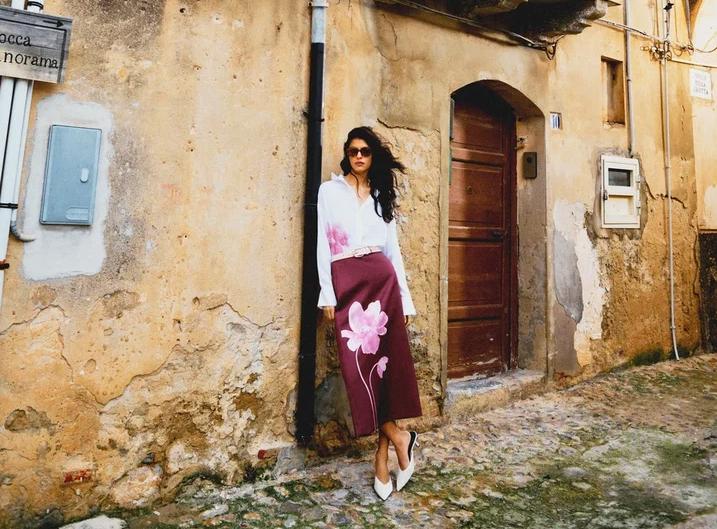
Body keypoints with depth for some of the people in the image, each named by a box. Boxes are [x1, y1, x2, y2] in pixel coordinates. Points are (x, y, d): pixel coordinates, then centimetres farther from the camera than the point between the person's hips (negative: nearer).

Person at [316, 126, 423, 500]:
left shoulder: (381, 195, 18)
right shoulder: (330, 190, 11)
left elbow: (393, 248, 16)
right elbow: (322, 243, 3)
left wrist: (405, 297, 11)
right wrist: (327, 294, -6)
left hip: (382, 280, 2)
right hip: (347, 284, -2)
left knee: (384, 360, -1)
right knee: (359, 363, -7)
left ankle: (382, 459, 10)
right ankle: (399, 438, 11)